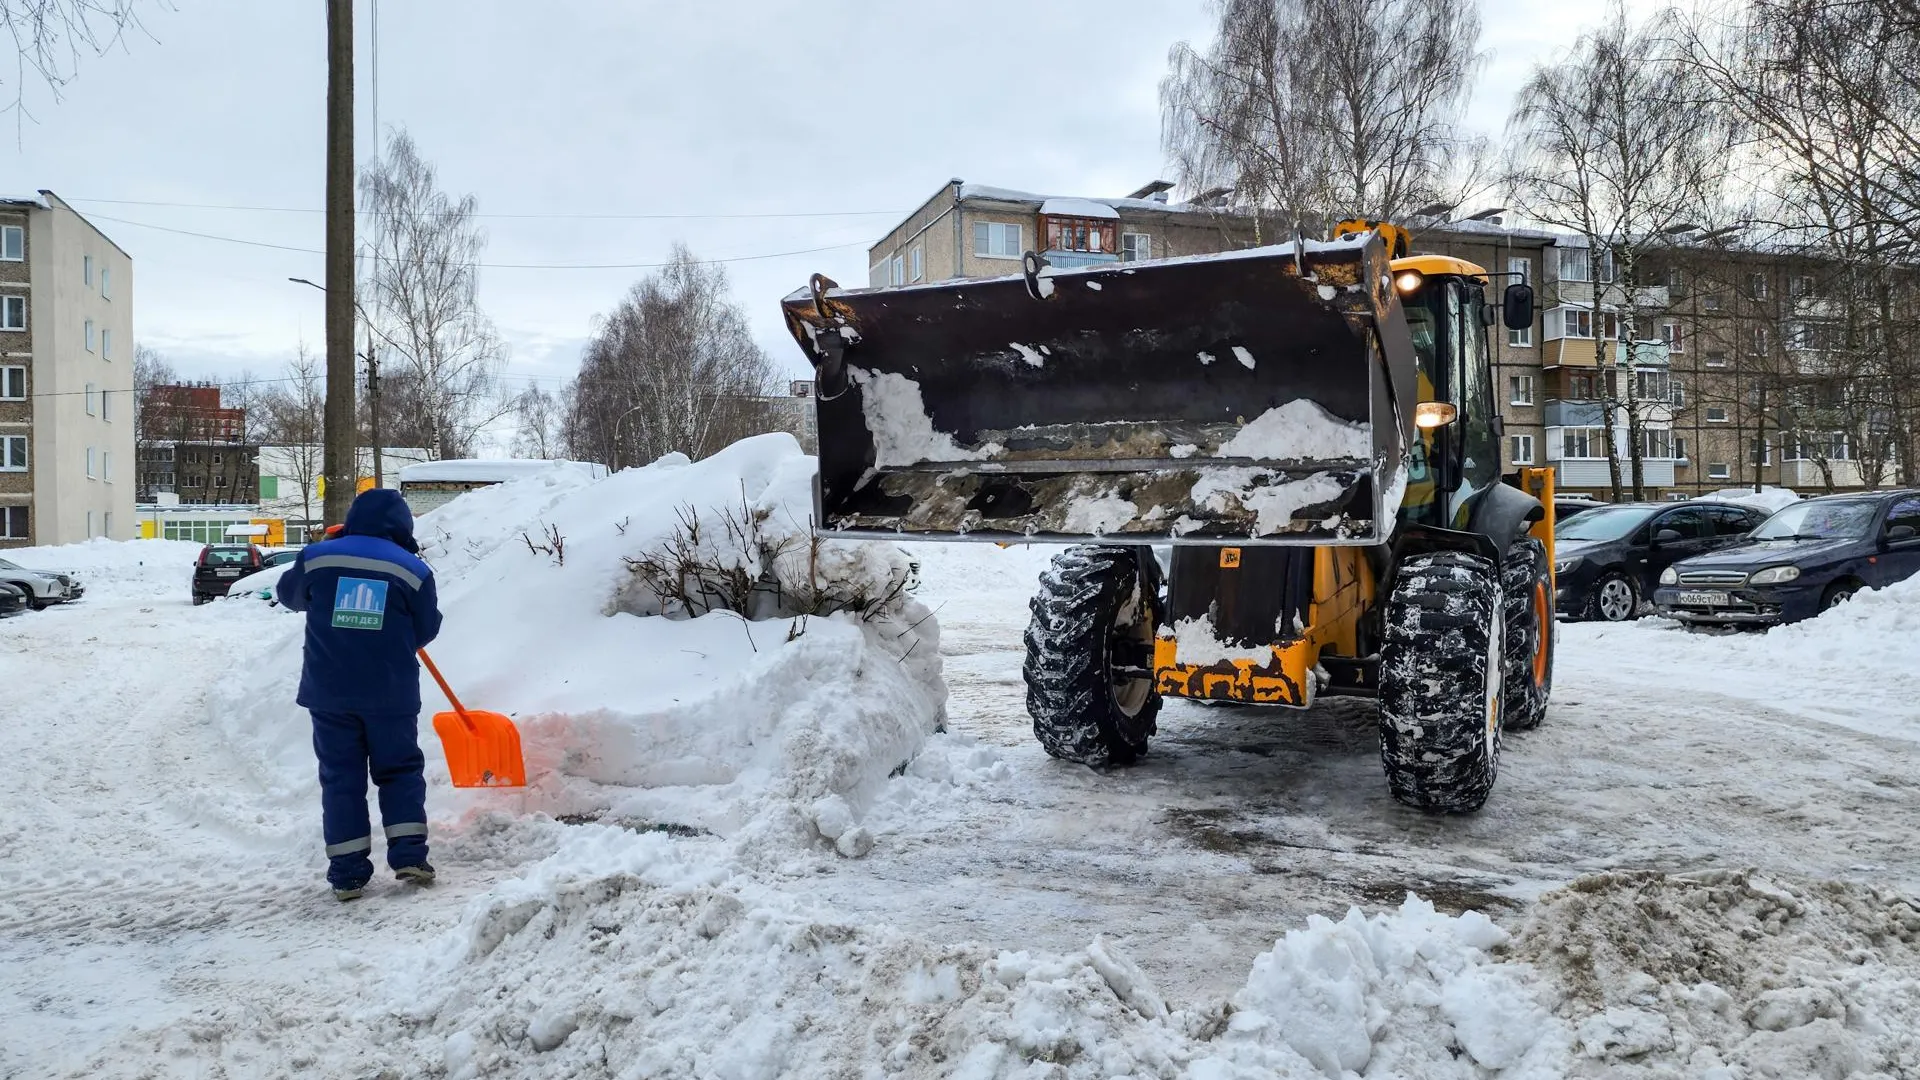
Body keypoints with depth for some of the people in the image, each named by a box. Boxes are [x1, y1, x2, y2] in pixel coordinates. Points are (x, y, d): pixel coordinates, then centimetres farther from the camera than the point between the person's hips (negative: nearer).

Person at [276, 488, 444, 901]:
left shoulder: (317, 558, 0)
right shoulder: (413, 570, -3)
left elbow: (289, 594, 19)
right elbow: (426, 630, 4)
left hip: (329, 692, 1)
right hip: (391, 693, -1)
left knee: (340, 778, 8)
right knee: (401, 771, 14)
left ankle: (347, 873, 8)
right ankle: (409, 855, 5)